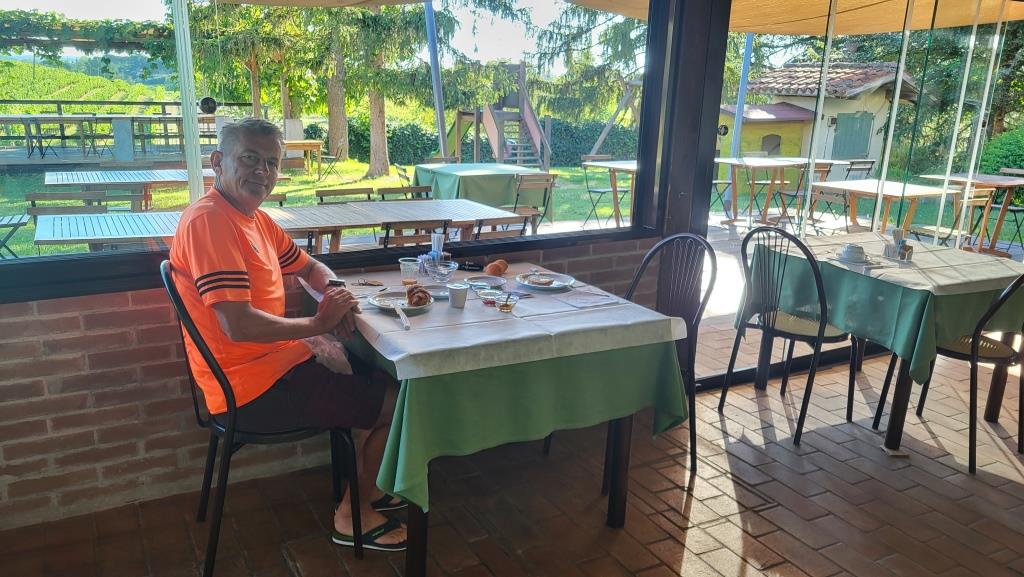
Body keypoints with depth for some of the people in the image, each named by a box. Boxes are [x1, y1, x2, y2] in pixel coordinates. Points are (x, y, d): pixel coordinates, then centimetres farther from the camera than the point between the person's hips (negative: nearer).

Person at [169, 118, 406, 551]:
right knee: (396, 402, -3)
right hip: (254, 389, -10)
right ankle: (355, 513, 16)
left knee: (381, 371, 19)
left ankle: (366, 487, 30)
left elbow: (309, 267, 21)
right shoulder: (209, 221, -21)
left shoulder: (254, 218, 9)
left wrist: (334, 290, -1)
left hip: (272, 365, 10)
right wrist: (318, 324, -17)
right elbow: (238, 325, -29)